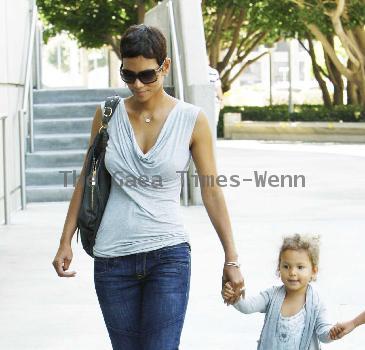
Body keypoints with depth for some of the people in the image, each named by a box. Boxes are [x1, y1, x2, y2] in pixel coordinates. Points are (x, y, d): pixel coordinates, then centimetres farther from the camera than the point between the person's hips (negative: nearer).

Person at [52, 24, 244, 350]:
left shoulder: (192, 121, -4)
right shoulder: (107, 114, 2)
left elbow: (211, 192, -1)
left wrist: (231, 258, -1)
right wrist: (66, 241, 8)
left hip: (168, 254, -2)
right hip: (112, 258, 3)